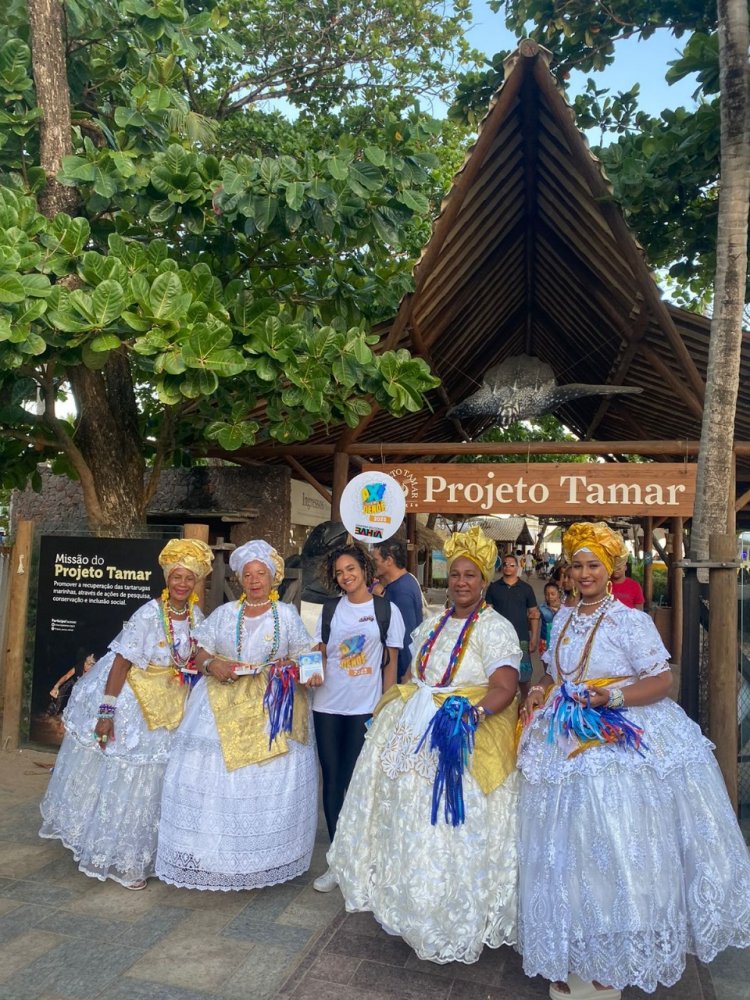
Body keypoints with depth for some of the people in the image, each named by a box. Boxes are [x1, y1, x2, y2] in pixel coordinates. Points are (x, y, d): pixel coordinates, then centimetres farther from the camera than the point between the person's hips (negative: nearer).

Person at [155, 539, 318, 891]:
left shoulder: (287, 615, 6)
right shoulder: (224, 613, 11)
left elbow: (304, 656, 8)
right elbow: (199, 649, 10)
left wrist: (289, 669, -11)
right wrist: (211, 665, -10)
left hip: (273, 706, -1)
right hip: (225, 704, 2)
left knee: (274, 779, -6)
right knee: (212, 773, -3)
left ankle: (266, 859, 10)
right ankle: (215, 855, 12)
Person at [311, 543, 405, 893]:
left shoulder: (386, 610, -2)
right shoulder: (331, 610, 7)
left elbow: (391, 663, 0)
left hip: (366, 707, -3)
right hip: (328, 706, 3)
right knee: (332, 781, 7)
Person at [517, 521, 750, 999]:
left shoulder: (630, 620, -7)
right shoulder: (563, 618, 11)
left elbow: (663, 679, -11)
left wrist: (614, 697, -23)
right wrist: (541, 692, 1)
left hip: (621, 740, -6)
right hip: (568, 742, 6)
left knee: (614, 850, -3)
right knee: (570, 848, 11)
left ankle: (611, 961, 15)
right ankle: (573, 953, 26)